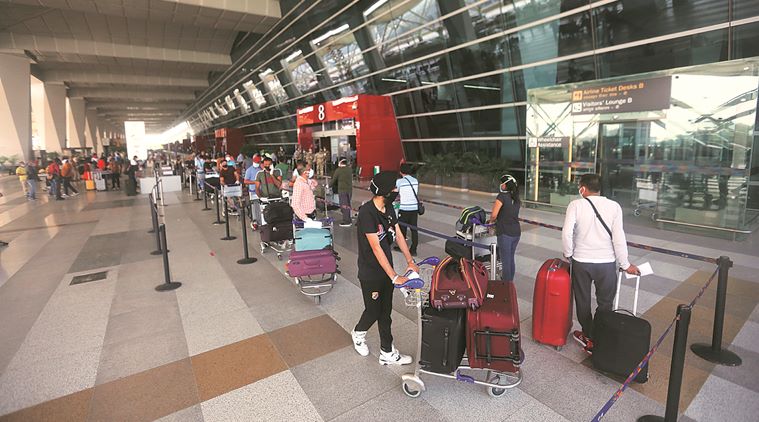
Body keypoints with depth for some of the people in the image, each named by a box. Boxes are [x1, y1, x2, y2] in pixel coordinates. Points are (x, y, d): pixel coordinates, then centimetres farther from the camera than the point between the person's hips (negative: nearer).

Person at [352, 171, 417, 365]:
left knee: (385, 312, 15)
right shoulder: (367, 212, -25)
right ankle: (358, 333, 44)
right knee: (373, 311, 12)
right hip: (370, 273, -7)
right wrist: (394, 277, -27)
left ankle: (387, 354, 28)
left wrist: (410, 261, 3)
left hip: (386, 269, 7)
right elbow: (376, 248, -28)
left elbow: (398, 234, 8)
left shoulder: (388, 207, 0)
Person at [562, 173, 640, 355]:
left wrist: (568, 254, 1)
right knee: (605, 304, 15)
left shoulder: (576, 205, -9)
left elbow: (566, 233, -16)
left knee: (583, 302, 16)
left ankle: (589, 337, 28)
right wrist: (625, 265, 3)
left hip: (581, 262, -1)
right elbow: (618, 238, -7)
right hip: (606, 263, 1)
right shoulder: (614, 206, -5)